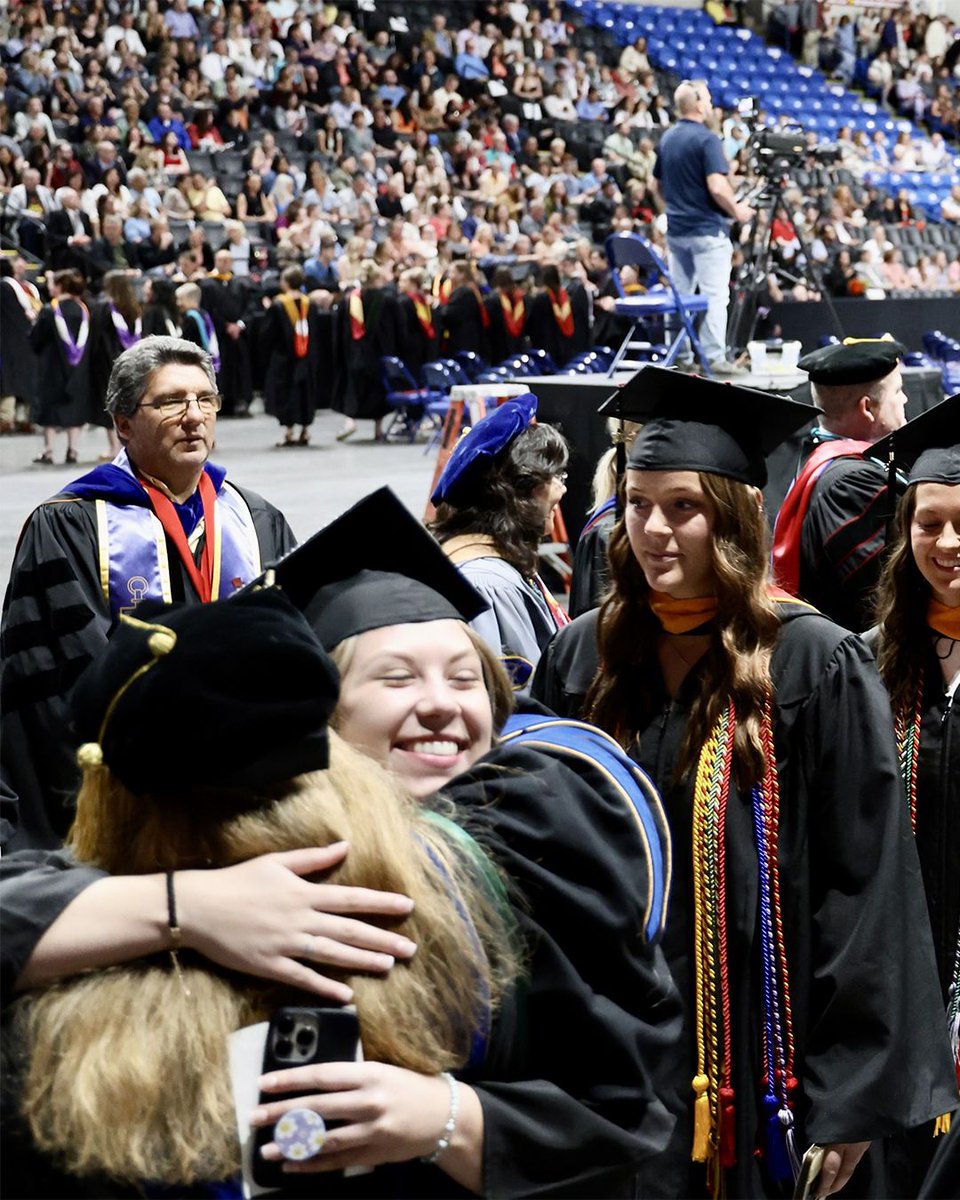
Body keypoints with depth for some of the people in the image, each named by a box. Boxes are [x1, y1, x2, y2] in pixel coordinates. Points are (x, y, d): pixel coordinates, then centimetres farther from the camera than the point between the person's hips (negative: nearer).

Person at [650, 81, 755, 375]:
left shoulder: (667, 139, 10)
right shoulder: (707, 140, -14)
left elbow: (656, 184, 17)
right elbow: (717, 187, -23)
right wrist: (736, 211, -9)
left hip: (676, 228, 8)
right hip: (707, 229, -8)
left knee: (679, 293, 11)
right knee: (715, 295, -5)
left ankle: (679, 355, 14)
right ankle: (714, 358, -9)